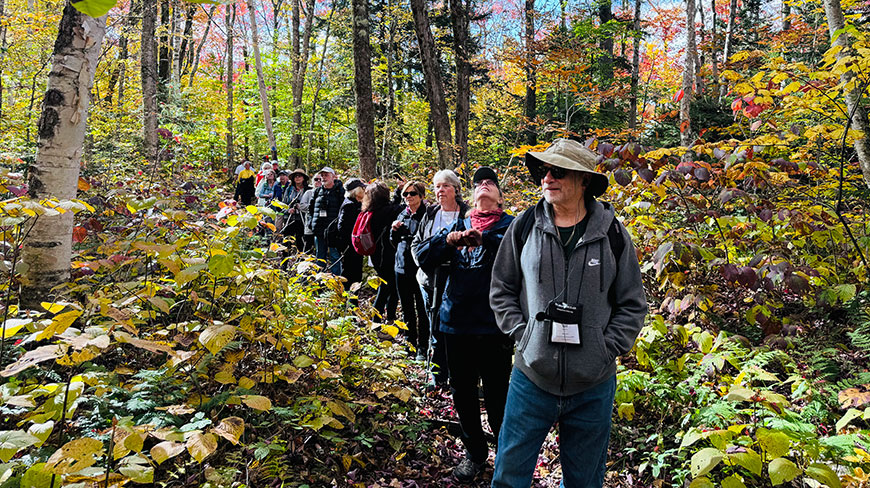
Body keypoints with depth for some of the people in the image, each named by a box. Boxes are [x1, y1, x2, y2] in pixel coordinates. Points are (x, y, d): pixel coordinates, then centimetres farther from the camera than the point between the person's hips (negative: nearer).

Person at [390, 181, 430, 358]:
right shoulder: (402, 215, 12)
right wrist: (394, 230, 0)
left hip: (420, 268, -7)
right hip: (402, 267, 7)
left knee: (422, 309, 1)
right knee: (406, 308, 16)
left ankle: (422, 347, 11)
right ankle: (410, 342, 29)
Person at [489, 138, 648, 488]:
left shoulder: (612, 234, -3)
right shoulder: (525, 226, -2)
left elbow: (632, 305, 3)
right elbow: (501, 290, 6)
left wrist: (606, 349, -7)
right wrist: (521, 333, -5)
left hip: (593, 387, 0)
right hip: (531, 378, 0)